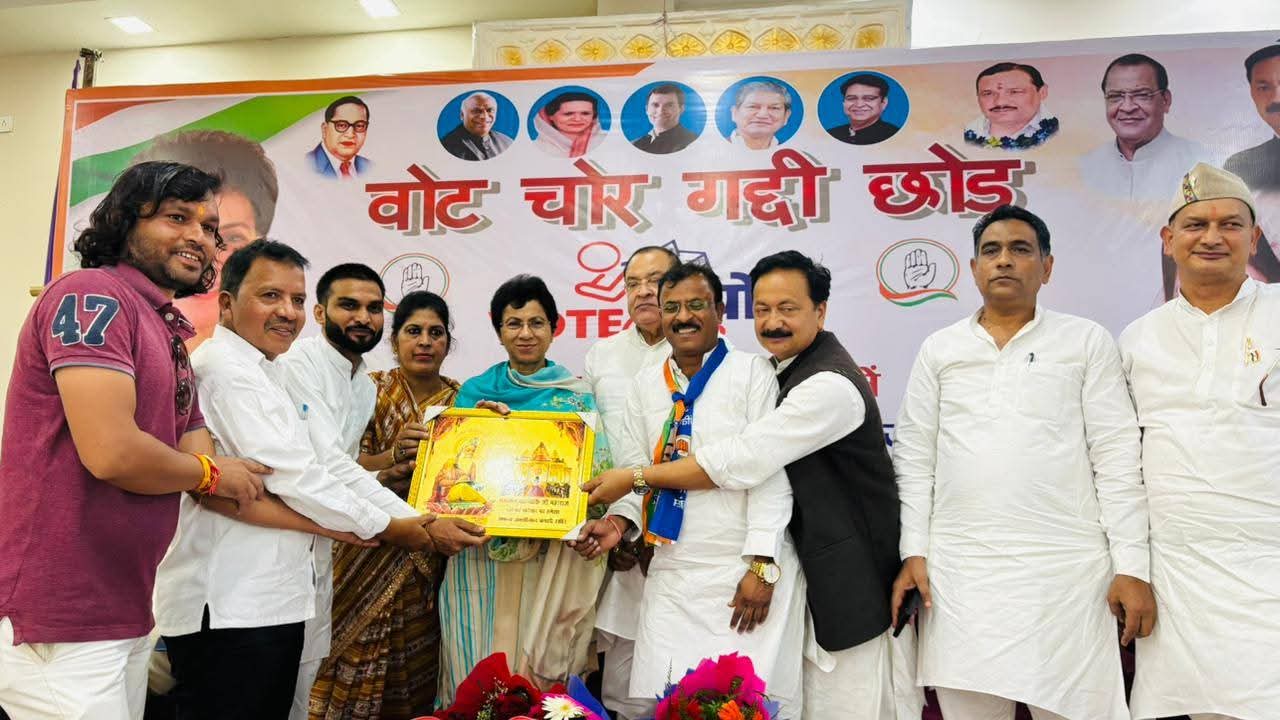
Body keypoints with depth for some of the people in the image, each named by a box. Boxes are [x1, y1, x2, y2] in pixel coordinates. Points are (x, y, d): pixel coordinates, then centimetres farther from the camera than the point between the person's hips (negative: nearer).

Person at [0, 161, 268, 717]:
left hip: (125, 611, 9)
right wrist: (211, 472, -6)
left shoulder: (172, 338, 15)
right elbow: (111, 453, -23)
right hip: (60, 617, -9)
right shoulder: (92, 295, -12)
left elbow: (218, 484, 13)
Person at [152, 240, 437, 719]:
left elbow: (330, 465, 18)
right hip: (226, 608, -10)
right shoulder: (226, 369, -15)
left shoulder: (264, 374, 19)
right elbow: (293, 478, -18)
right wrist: (386, 529, -6)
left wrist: (414, 519, 11)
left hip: (269, 601, 10)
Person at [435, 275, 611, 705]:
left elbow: (594, 468, -1)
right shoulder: (474, 391, 8)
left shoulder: (577, 395, 5)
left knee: (540, 665, 1)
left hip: (551, 561, -1)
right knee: (477, 672, 3)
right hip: (482, 555, 1)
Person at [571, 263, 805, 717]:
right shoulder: (645, 385, 10)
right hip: (671, 577, 4)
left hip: (748, 572, -4)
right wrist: (619, 520, -5)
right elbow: (635, 470, 14)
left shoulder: (753, 372, -5)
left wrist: (761, 566, -13)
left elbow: (769, 470, -9)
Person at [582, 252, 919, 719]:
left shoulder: (831, 385, -22)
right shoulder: (790, 370, 9)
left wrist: (633, 479, -18)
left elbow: (739, 462, -26)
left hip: (857, 580, -9)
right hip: (820, 575, 9)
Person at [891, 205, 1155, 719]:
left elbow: (1117, 457, 1)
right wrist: (913, 552, 1)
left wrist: (1132, 566, -5)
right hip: (959, 572, 2)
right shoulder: (939, 349, 10)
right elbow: (914, 458, 8)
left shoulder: (1086, 341, 5)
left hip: (1066, 570, -1)